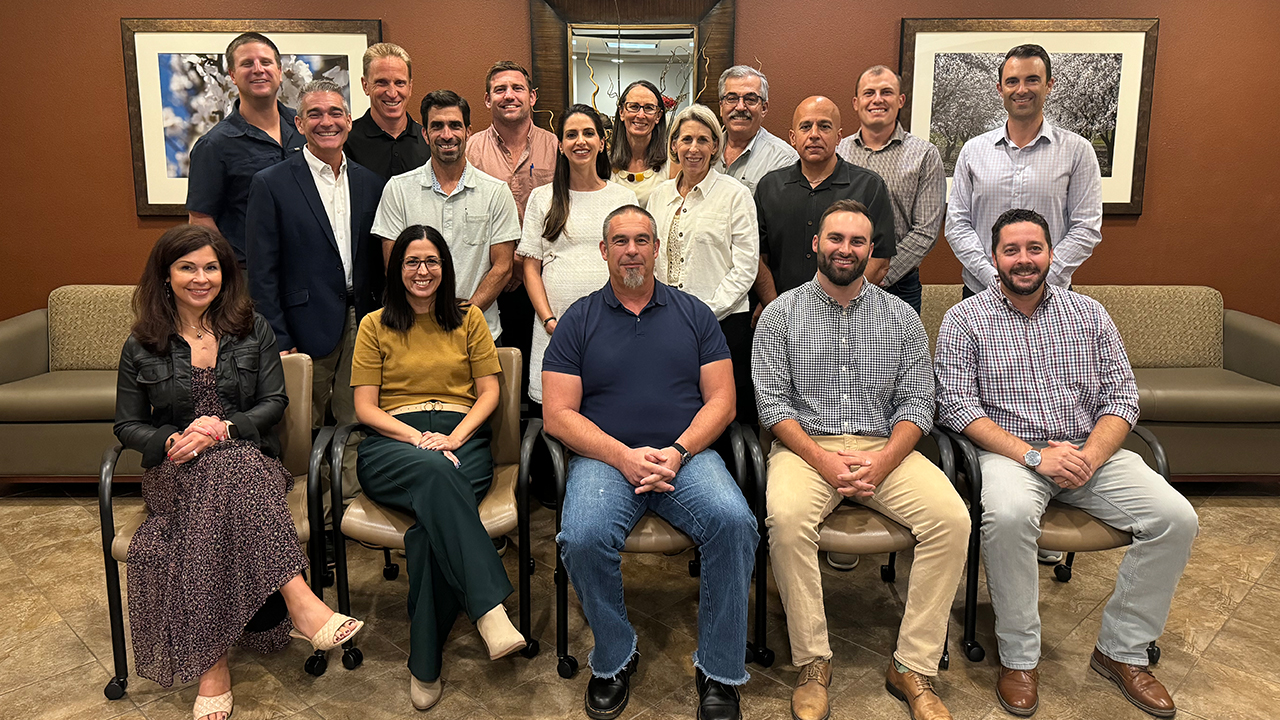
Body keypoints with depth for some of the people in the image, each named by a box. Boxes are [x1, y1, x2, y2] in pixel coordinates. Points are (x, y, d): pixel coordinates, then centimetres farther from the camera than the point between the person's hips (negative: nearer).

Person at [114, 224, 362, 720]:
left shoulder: (252, 330, 9)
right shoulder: (142, 345, 10)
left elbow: (274, 402, 4)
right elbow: (128, 424, 11)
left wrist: (224, 427, -15)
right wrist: (171, 441, -11)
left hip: (250, 460, 1)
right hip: (176, 470, 0)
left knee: (223, 472, -38)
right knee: (226, 469, -37)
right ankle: (299, 600, -47)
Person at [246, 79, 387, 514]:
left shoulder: (370, 184, 10)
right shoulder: (271, 184, -2)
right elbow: (262, 272, -5)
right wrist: (277, 341, -10)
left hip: (363, 325, 3)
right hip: (308, 329, -3)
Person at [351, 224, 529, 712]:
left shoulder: (468, 319, 17)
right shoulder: (375, 325, 15)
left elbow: (489, 393, 10)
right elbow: (365, 408, 7)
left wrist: (453, 438, -8)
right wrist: (418, 439, -10)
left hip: (462, 439, 1)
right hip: (392, 443, 0)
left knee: (432, 520, -33)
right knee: (435, 472, -39)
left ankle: (425, 666, -26)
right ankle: (490, 610, -46)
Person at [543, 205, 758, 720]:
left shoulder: (693, 315, 14)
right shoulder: (579, 320, 10)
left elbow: (721, 401, 7)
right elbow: (558, 415, 2)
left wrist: (677, 453, -11)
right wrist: (624, 457, -12)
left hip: (686, 455, 1)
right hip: (605, 458, 0)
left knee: (733, 520, -28)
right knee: (583, 537, -30)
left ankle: (720, 671, -9)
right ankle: (613, 659, -2)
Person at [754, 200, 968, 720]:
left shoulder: (901, 318, 12)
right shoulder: (781, 314, 6)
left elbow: (916, 403, 6)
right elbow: (772, 402, -1)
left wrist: (882, 461, -12)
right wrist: (822, 459, -15)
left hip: (884, 449, 2)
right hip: (805, 446, -2)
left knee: (951, 518, -23)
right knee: (787, 520, -33)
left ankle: (913, 667, -11)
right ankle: (813, 663, -16)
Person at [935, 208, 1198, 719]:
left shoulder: (1088, 313, 12)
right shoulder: (964, 320, 2)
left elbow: (1121, 395, 7)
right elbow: (957, 407, -7)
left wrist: (1091, 455, -12)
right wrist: (1034, 455, -17)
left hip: (1090, 449, 4)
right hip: (1011, 451, -4)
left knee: (1176, 518, -17)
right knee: (1007, 515, -36)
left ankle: (1121, 650, 1)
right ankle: (1019, 657, -14)